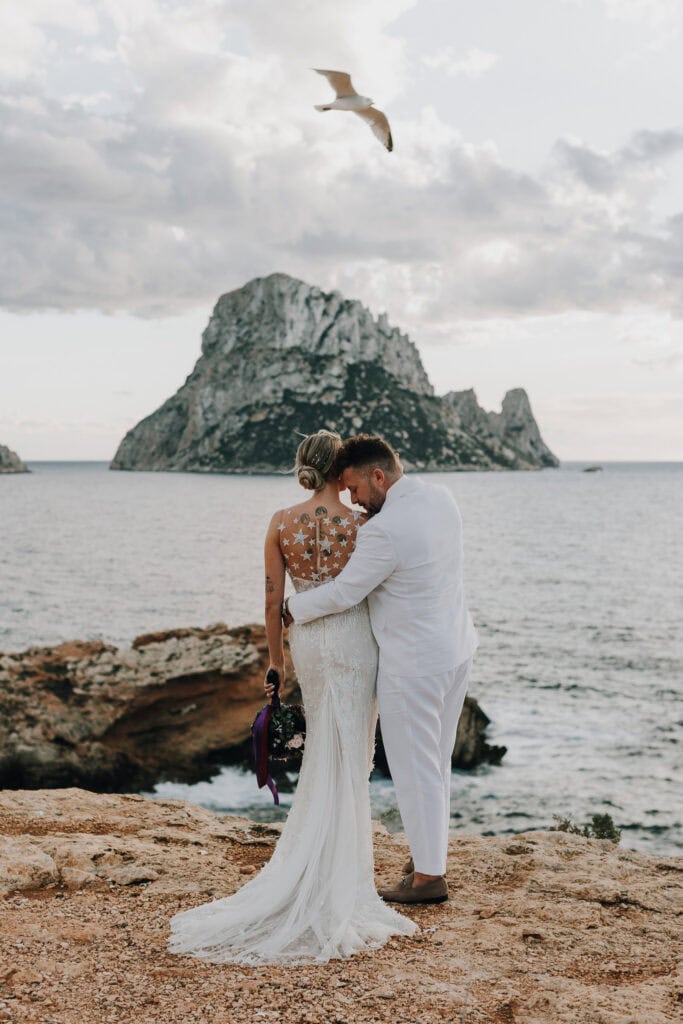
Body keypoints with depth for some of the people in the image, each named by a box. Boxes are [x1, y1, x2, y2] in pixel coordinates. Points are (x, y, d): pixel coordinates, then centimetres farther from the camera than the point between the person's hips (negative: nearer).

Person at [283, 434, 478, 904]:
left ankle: (428, 876, 13)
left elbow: (343, 593, -17)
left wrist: (291, 609, -2)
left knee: (415, 769, 3)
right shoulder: (441, 499, 3)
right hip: (455, 649, 9)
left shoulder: (386, 529, -23)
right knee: (436, 762, 20)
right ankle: (432, 852, 33)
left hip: (413, 664, -9)